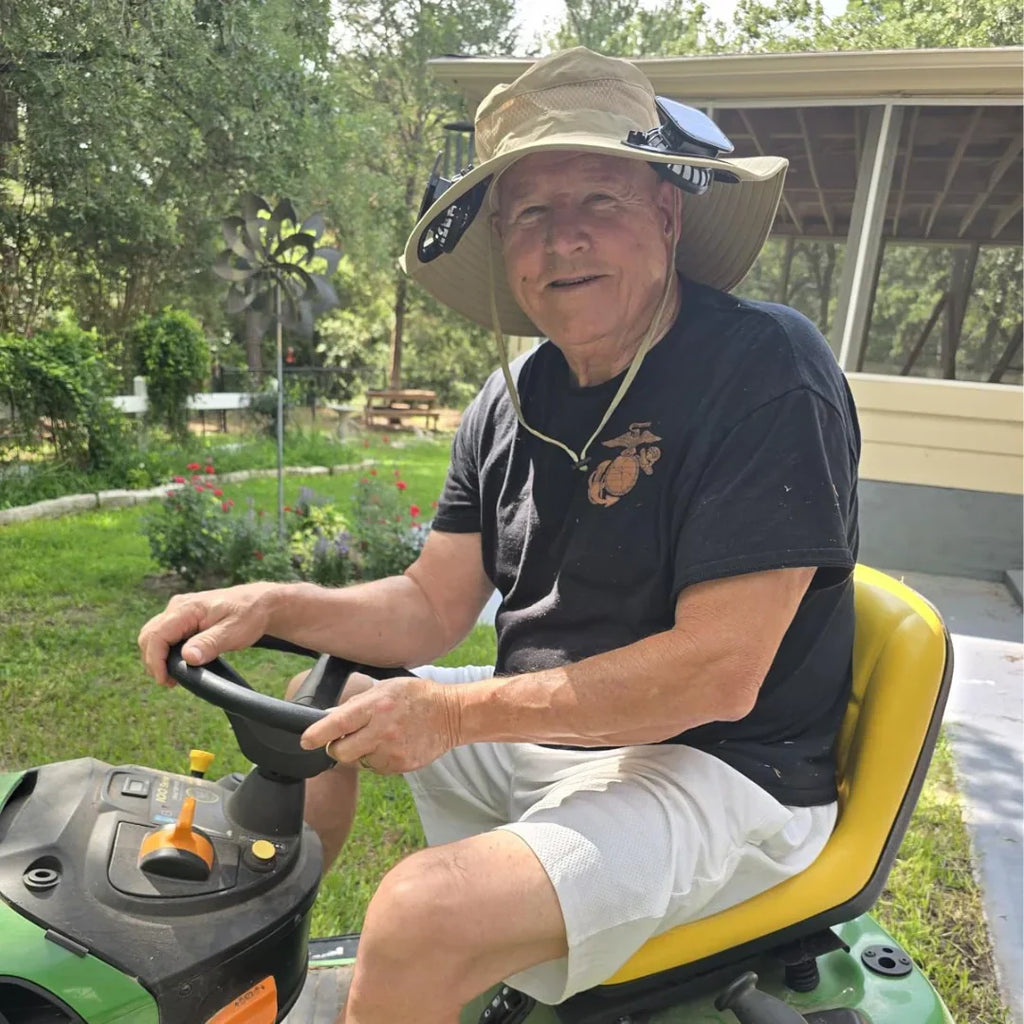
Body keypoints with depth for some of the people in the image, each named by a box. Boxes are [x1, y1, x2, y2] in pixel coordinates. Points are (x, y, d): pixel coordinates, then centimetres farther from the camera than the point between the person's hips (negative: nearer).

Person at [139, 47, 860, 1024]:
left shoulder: (766, 369, -19)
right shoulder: (516, 397, 3)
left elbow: (717, 672, -24)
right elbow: (433, 606, 5)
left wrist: (455, 713, -23)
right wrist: (271, 605, -10)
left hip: (717, 770, -7)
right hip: (541, 731, 7)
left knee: (423, 914, -30)